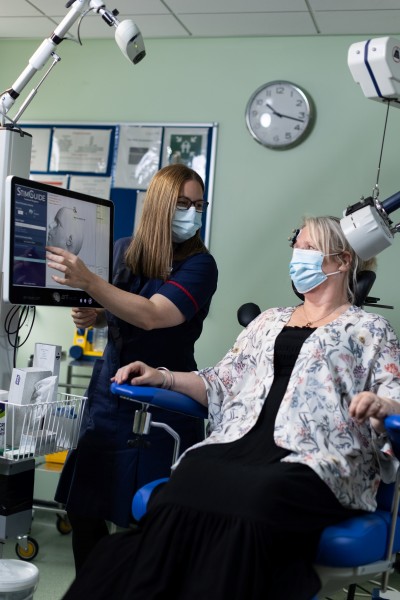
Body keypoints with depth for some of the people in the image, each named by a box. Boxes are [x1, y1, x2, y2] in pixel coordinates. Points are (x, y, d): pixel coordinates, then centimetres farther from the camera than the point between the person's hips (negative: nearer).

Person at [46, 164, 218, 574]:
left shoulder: (199, 265, -12)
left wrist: (88, 282, -34)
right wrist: (92, 317, -3)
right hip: (109, 394, 5)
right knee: (82, 509, 10)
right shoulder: (123, 250, 3)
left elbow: (152, 315, -27)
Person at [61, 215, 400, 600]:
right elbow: (223, 384, 24)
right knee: (182, 488, -30)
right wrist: (162, 378, 12)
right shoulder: (269, 321, 27)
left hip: (316, 462, -4)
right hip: (242, 445, 4)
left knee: (248, 505, -37)